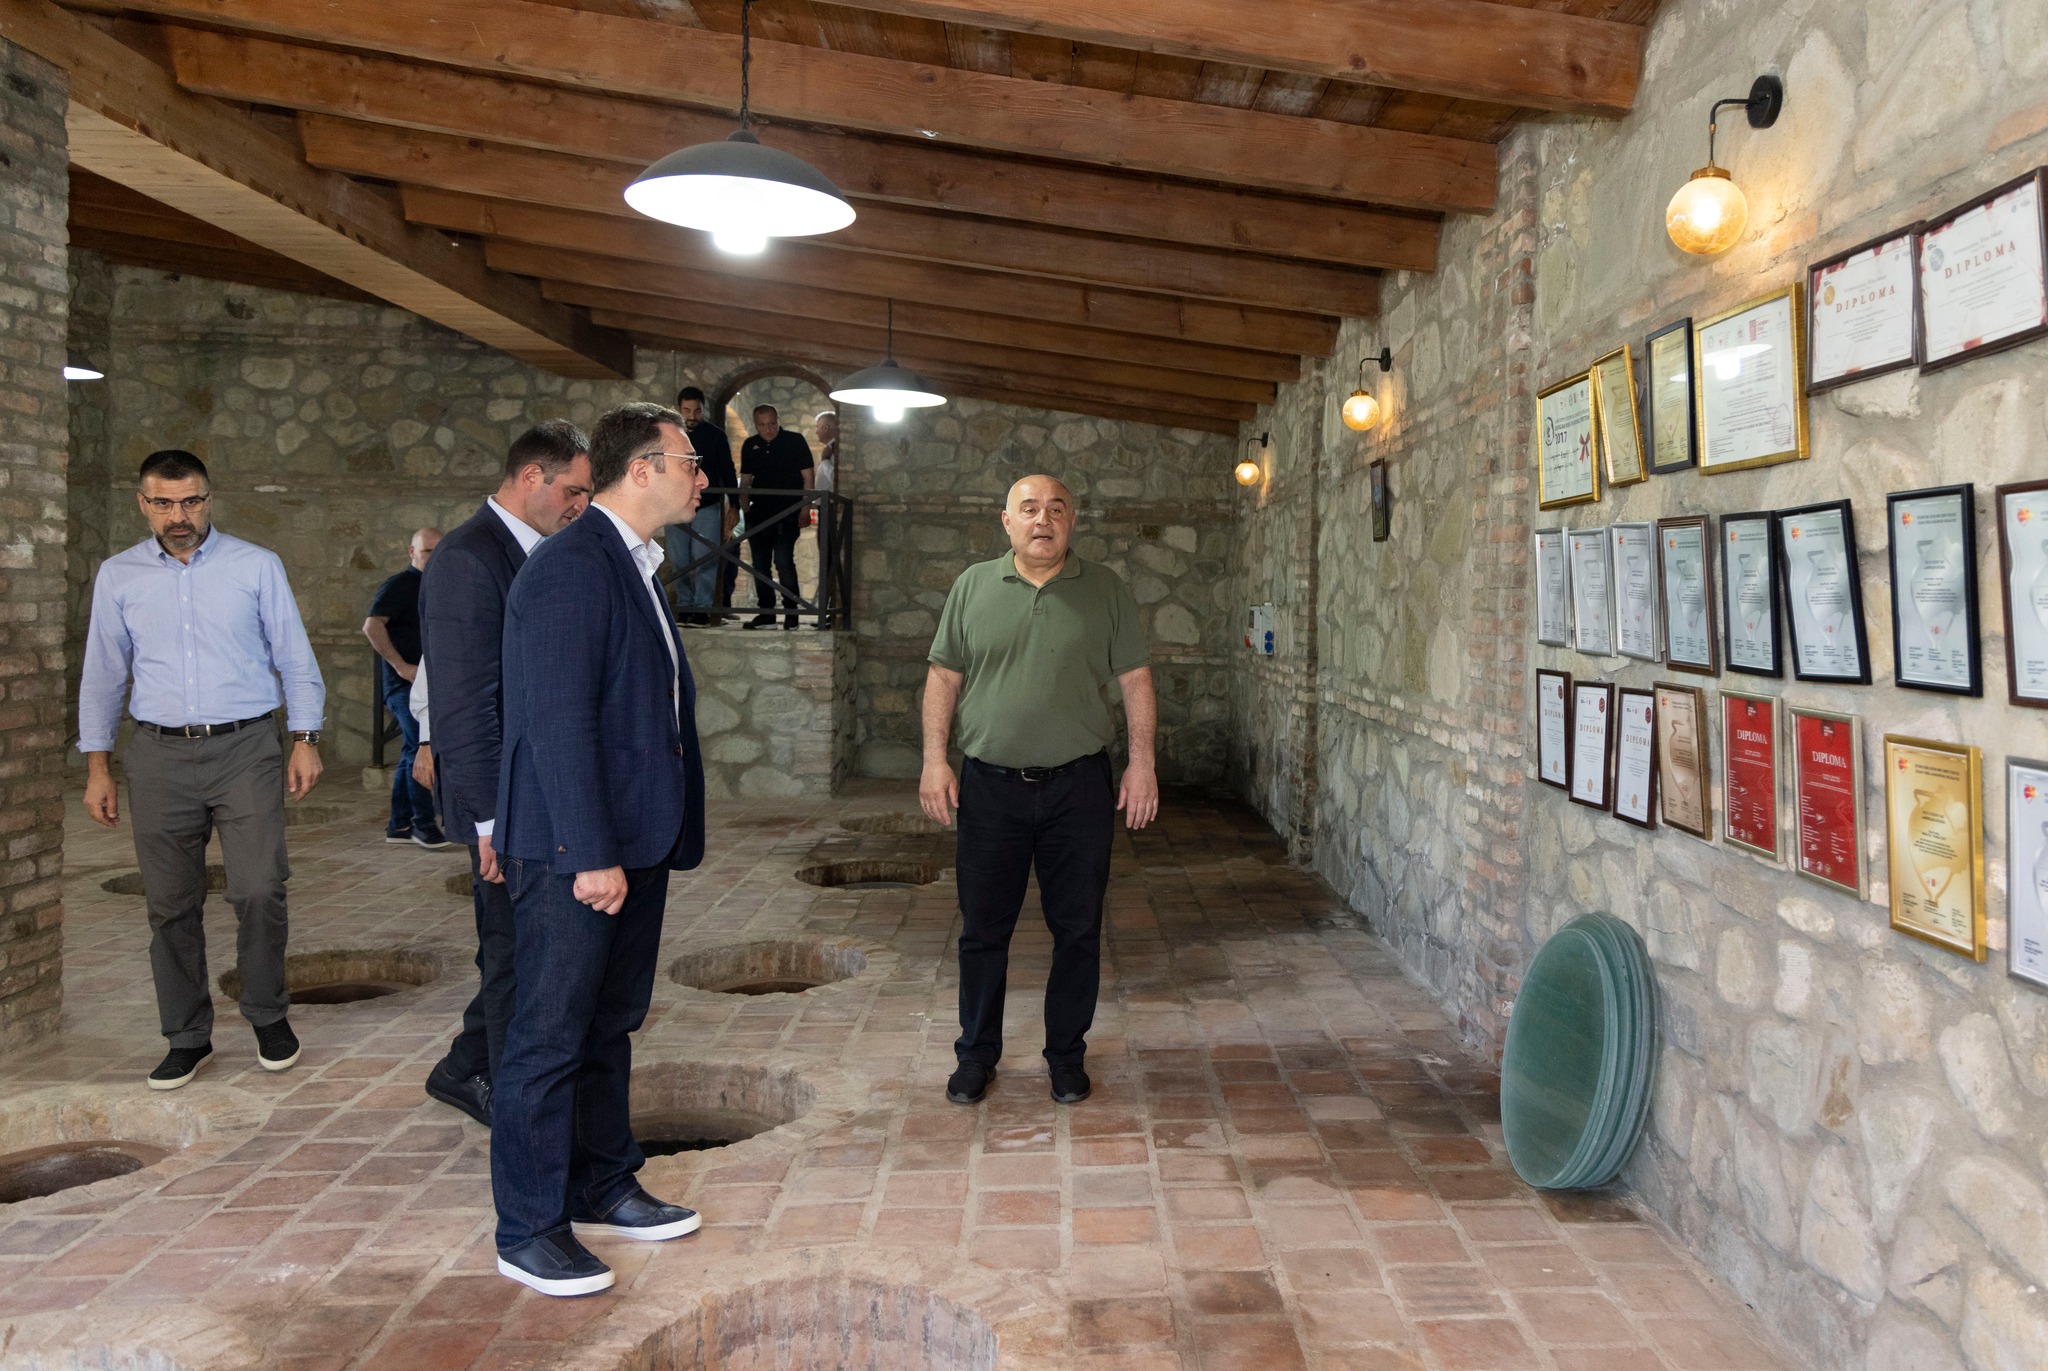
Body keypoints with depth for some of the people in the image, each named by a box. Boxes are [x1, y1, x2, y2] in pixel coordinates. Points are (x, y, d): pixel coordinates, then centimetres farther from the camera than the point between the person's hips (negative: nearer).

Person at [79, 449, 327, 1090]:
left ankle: (268, 1015, 13)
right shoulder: (118, 576, 9)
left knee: (260, 891, -9)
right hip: (159, 756, 2)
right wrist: (97, 768, 10)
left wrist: (305, 739, -1)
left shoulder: (257, 566, 3)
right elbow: (102, 675, 13)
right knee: (171, 905, 6)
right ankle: (188, 1036, 19)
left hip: (247, 750, -2)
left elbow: (295, 659, 6)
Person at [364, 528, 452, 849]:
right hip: (404, 684, -8)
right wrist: (400, 665, -22)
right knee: (421, 750, -11)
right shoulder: (398, 586, -9)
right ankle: (424, 825, -6)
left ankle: (399, 825, 17)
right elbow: (371, 626, -21)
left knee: (412, 754, 11)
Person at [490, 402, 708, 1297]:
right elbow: (558, 721, -22)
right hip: (573, 852, -10)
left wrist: (656, 840, 15)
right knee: (551, 1038, 1)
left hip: (634, 842, 10)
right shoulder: (571, 568, -16)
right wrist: (592, 853, -22)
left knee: (610, 1026, 19)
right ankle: (529, 1230, 14)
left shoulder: (635, 568, 15)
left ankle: (604, 1188, 33)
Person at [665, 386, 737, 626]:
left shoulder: (715, 435, 0)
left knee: (704, 557, -10)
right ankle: (684, 606, 8)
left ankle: (702, 606, -9)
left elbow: (727, 472, 4)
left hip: (708, 507, -2)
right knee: (680, 560, 2)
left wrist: (734, 505, -1)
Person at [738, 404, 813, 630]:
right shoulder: (750, 445, 11)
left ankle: (791, 613, -7)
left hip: (788, 512, -5)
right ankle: (766, 613, 15)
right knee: (759, 564, 7)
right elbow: (745, 480, 18)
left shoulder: (795, 441, -1)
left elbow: (807, 477, -1)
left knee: (783, 560, -14)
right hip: (759, 512, 5)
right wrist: (742, 506, 5)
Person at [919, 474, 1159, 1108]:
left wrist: (1141, 764, -3)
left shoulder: (1106, 590, 3)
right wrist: (934, 760, -1)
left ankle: (1066, 1053, 24)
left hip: (1078, 788, 0)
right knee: (983, 929, 9)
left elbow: (1135, 680, 3)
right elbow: (944, 677, 6)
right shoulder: (972, 587, 5)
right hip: (989, 787, 1)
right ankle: (977, 1053, 25)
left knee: (1078, 930, 8)